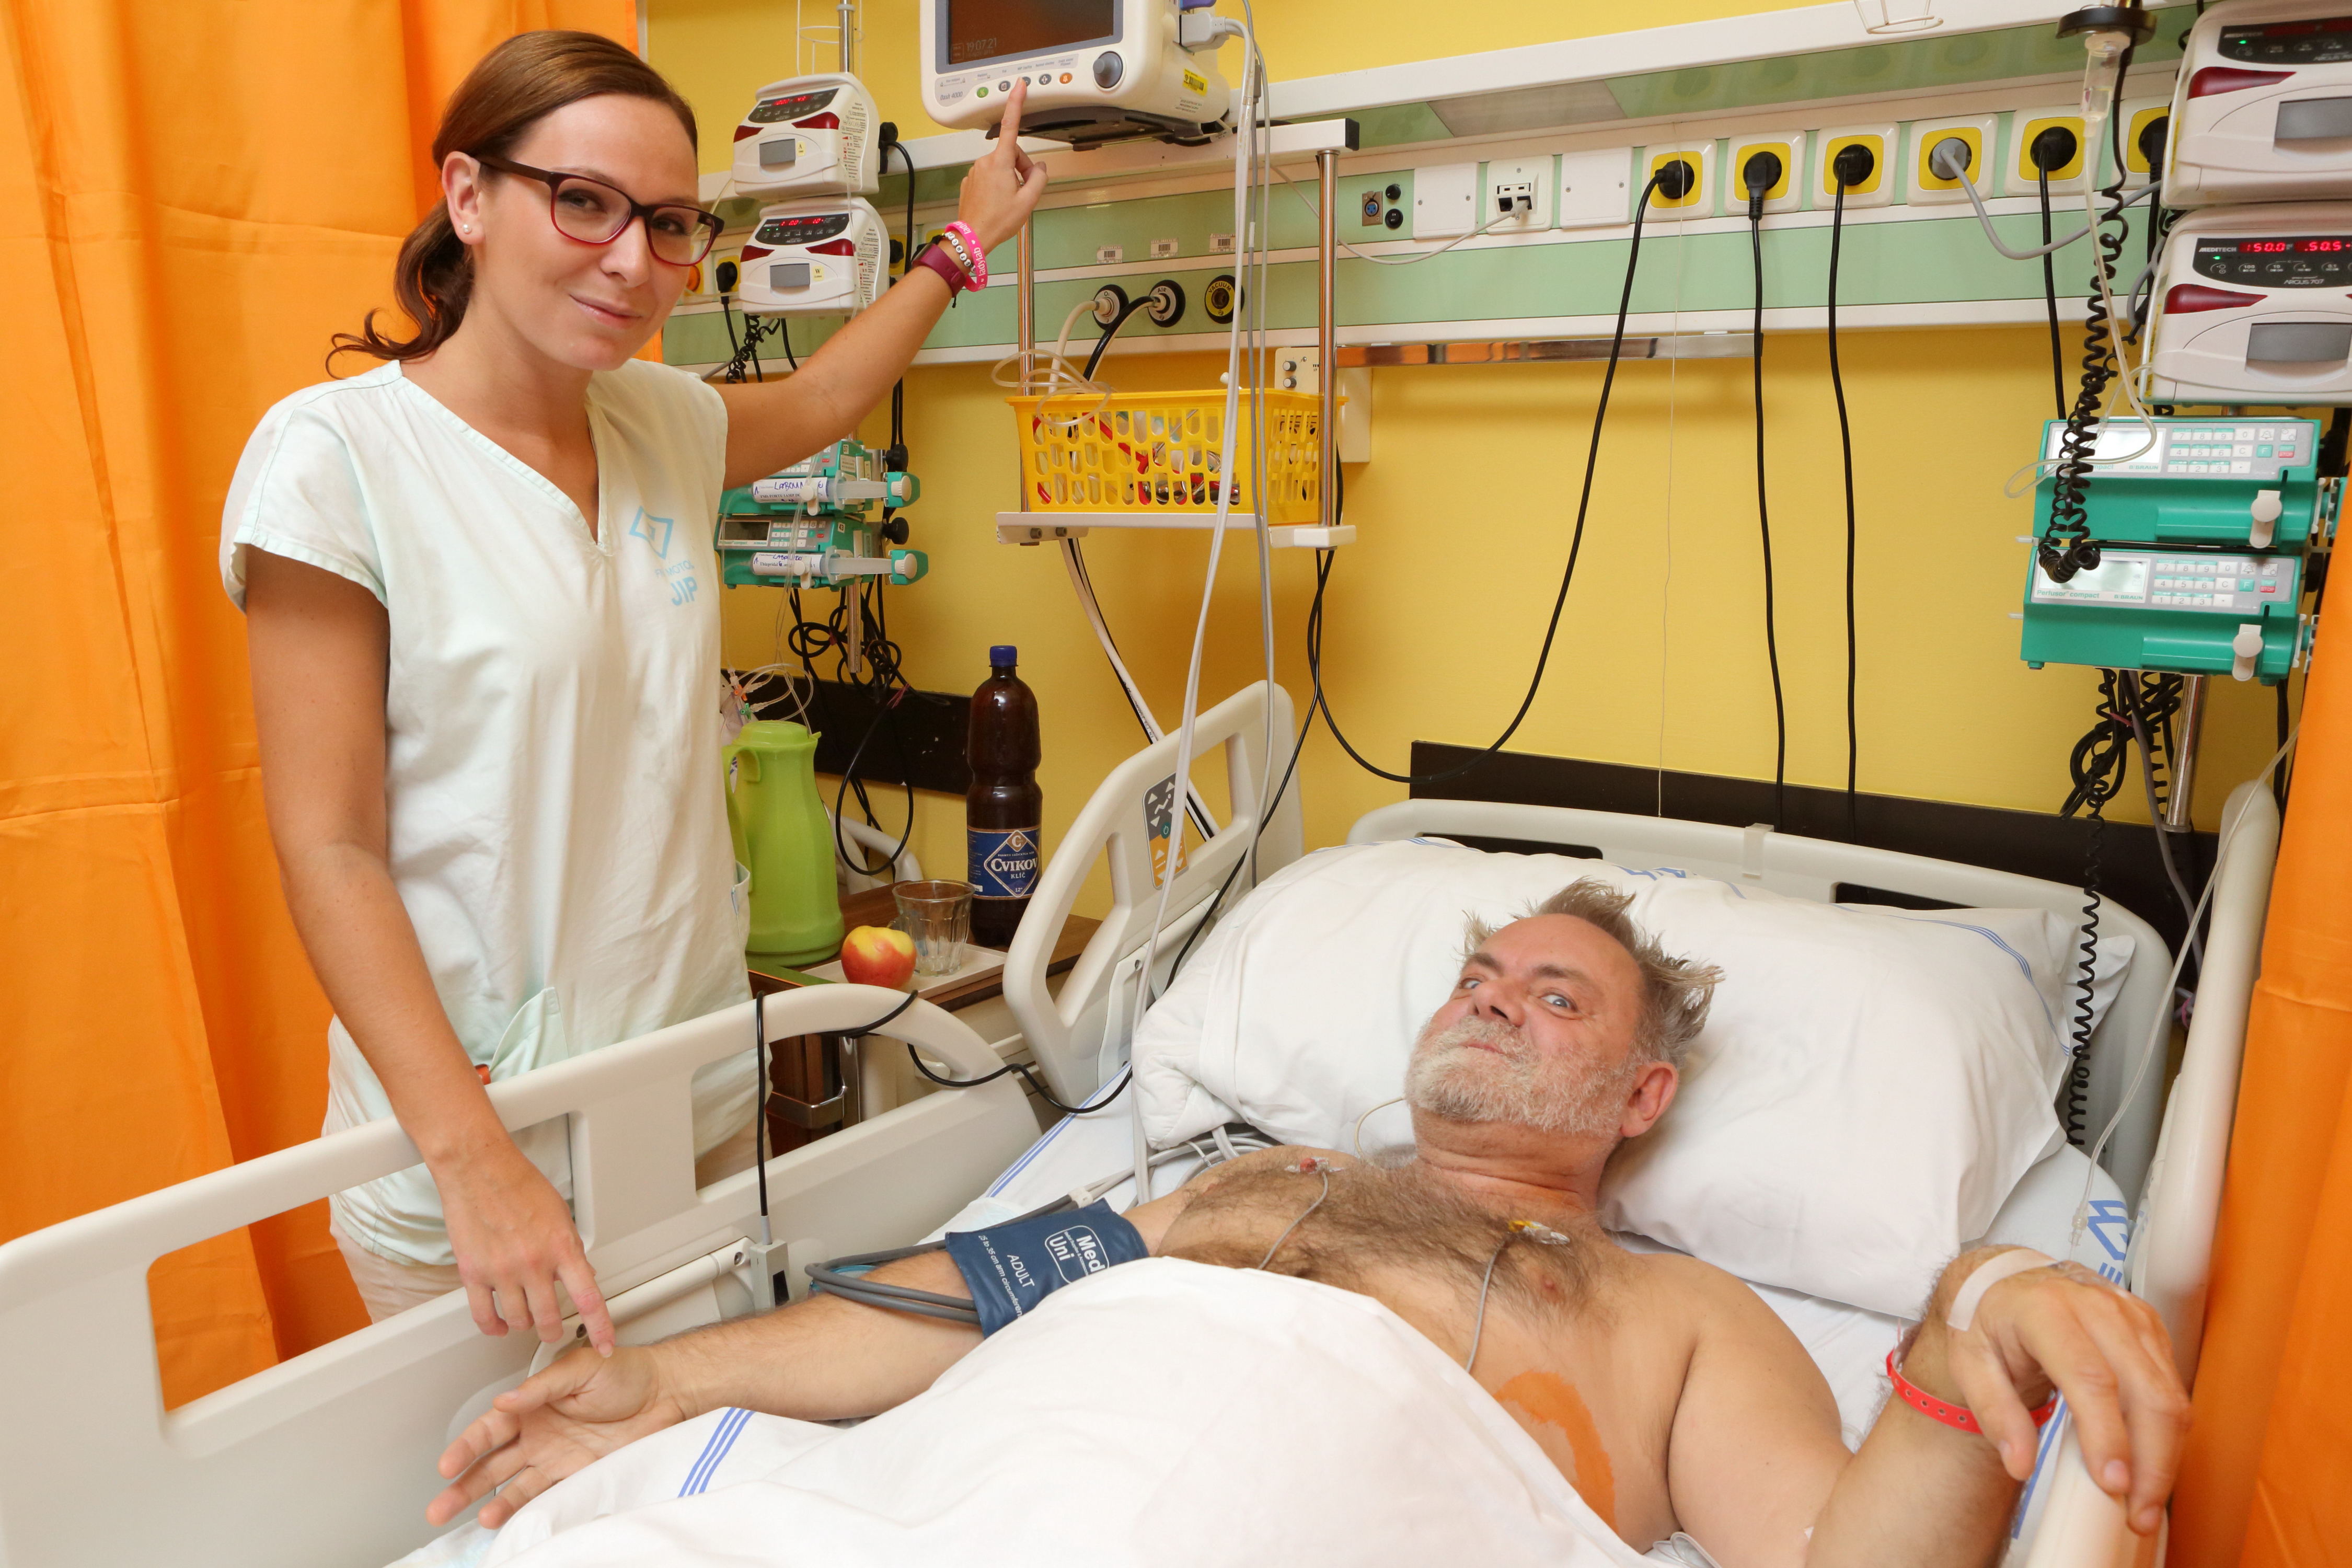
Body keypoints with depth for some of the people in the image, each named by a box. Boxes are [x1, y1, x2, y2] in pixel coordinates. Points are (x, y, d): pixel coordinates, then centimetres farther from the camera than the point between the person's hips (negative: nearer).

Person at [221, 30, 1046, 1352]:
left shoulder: (664, 422, 3)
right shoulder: (336, 452, -13)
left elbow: (818, 402, 27)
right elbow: (330, 852, -16)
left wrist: (964, 242, 33)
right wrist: (475, 1156, -23)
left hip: (703, 1091, 5)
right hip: (471, 1107, -5)